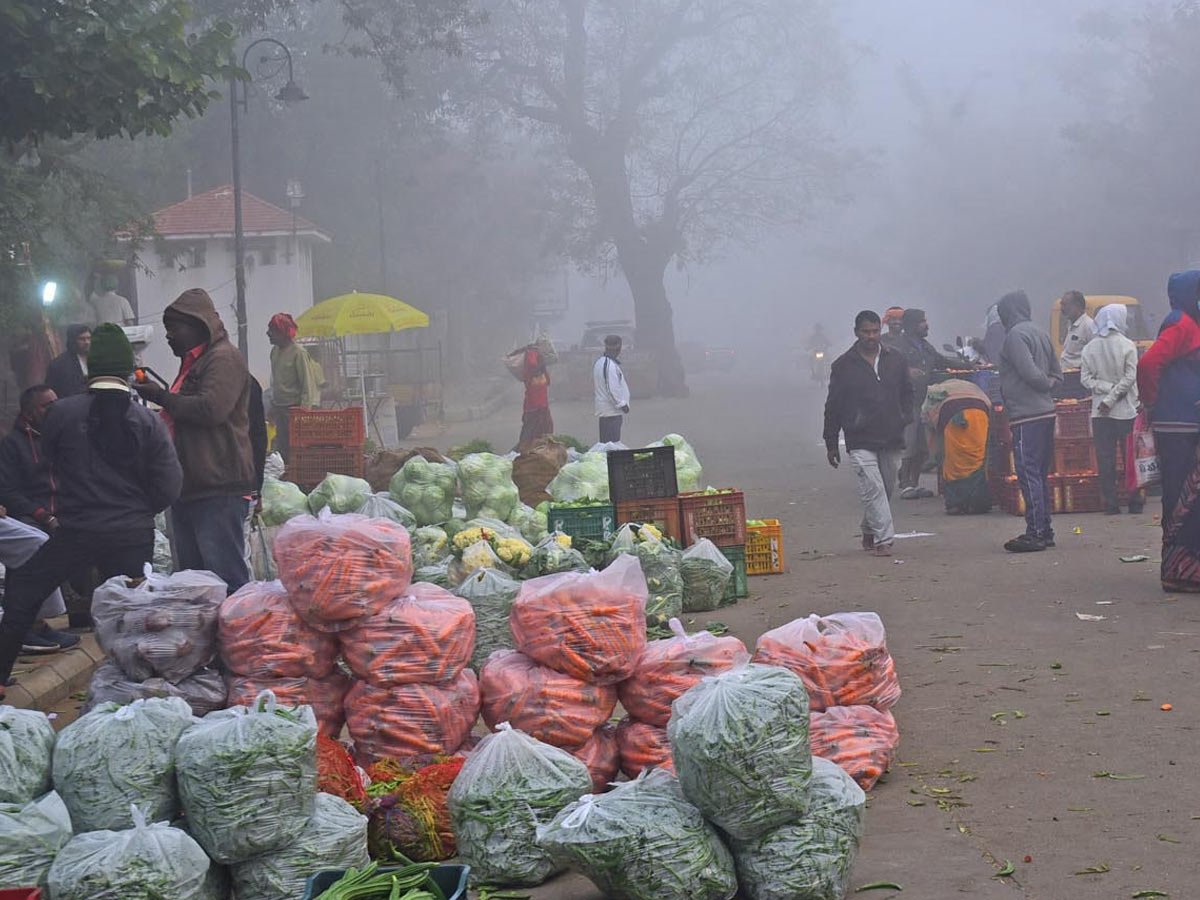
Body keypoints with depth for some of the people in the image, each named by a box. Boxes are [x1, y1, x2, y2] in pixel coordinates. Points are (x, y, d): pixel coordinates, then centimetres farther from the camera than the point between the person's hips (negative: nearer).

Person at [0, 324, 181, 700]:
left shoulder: (61, 412, -9)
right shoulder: (148, 421, -6)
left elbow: (51, 462, 8)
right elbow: (168, 487, -6)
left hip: (75, 531, -1)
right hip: (134, 535, 1)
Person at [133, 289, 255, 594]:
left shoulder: (225, 358, -7)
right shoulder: (193, 363, 25)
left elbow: (211, 408, -21)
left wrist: (162, 397, -10)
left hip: (218, 488, -11)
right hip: (189, 488, 11)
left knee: (224, 572, -14)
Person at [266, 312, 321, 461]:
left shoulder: (298, 353, -12)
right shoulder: (275, 351, 11)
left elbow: (308, 383, -13)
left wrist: (304, 408, -20)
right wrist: (273, 407, 17)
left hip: (294, 408, -8)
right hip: (280, 408, 8)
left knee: (293, 447, -9)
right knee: (282, 447, 6)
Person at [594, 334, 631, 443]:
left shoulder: (598, 362, 11)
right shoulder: (611, 365, -19)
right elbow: (612, 389, -23)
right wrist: (622, 404, -11)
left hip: (602, 409, 9)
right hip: (612, 410, -9)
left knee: (604, 442, 12)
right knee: (612, 443, -8)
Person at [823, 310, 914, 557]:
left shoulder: (895, 359, 7)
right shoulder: (844, 365, 0)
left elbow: (907, 394, 20)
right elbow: (833, 406, 5)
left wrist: (904, 421, 5)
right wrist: (831, 443, 5)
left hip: (891, 438, 4)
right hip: (860, 441, -4)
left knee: (886, 489, 11)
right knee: (873, 488, -15)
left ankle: (870, 534, 28)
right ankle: (883, 539, -17)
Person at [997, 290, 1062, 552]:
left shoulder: (1015, 335, -11)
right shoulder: (1041, 334, 17)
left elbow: (1030, 373, -18)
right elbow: (1057, 375, 21)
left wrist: (1045, 385, 0)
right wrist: (1049, 384, 6)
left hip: (1026, 415, -9)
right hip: (1046, 412, 9)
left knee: (1028, 474, -8)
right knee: (1041, 474, 13)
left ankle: (1035, 533, -11)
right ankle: (1045, 530, 17)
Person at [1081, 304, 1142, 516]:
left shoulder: (1090, 348, 2)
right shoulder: (1127, 346, -7)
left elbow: (1085, 378, -2)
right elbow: (1130, 377, -13)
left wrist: (1107, 389, -6)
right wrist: (1113, 395, -11)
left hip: (1100, 412, 2)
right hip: (1126, 410, -2)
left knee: (1105, 458, 5)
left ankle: (1110, 502, 4)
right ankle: (1135, 501, 10)